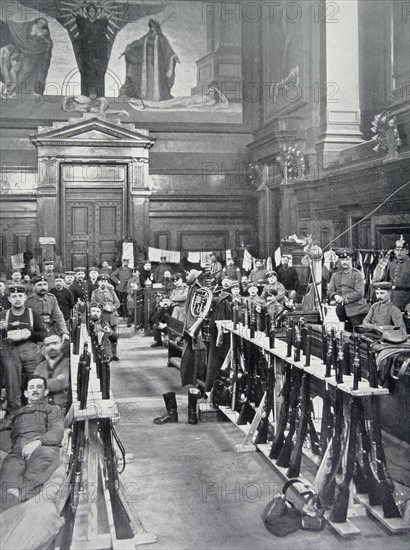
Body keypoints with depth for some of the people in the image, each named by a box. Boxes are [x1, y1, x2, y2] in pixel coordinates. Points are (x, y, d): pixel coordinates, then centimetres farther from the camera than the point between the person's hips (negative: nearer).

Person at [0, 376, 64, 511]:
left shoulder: (53, 409, 29)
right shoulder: (17, 413, 39)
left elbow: (57, 433, 9)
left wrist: (38, 441, -12)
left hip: (43, 447, -2)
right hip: (18, 449, 2)